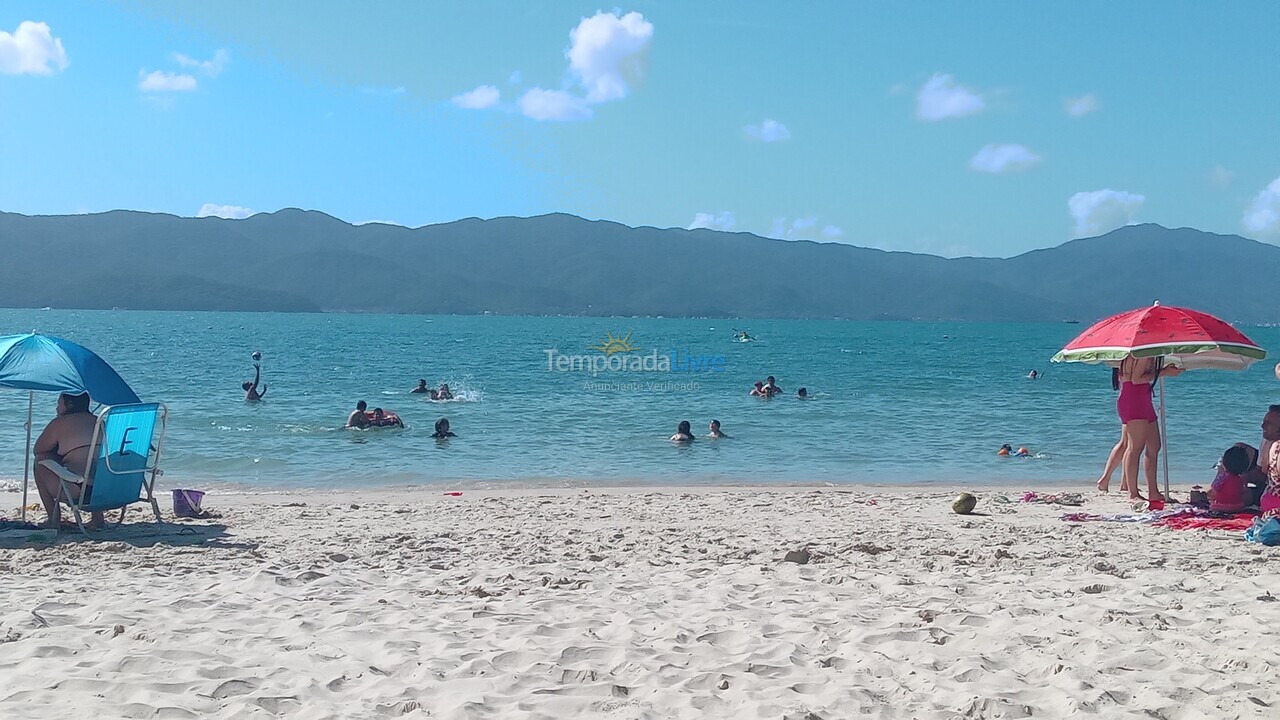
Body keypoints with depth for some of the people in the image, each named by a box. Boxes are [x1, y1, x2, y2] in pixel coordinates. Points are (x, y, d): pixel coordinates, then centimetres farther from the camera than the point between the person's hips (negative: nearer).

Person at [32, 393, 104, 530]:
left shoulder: (59, 423, 4)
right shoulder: (99, 421, 19)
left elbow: (37, 450, 17)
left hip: (76, 491, -6)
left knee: (40, 461, 19)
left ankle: (54, 519, 19)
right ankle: (98, 517, 28)